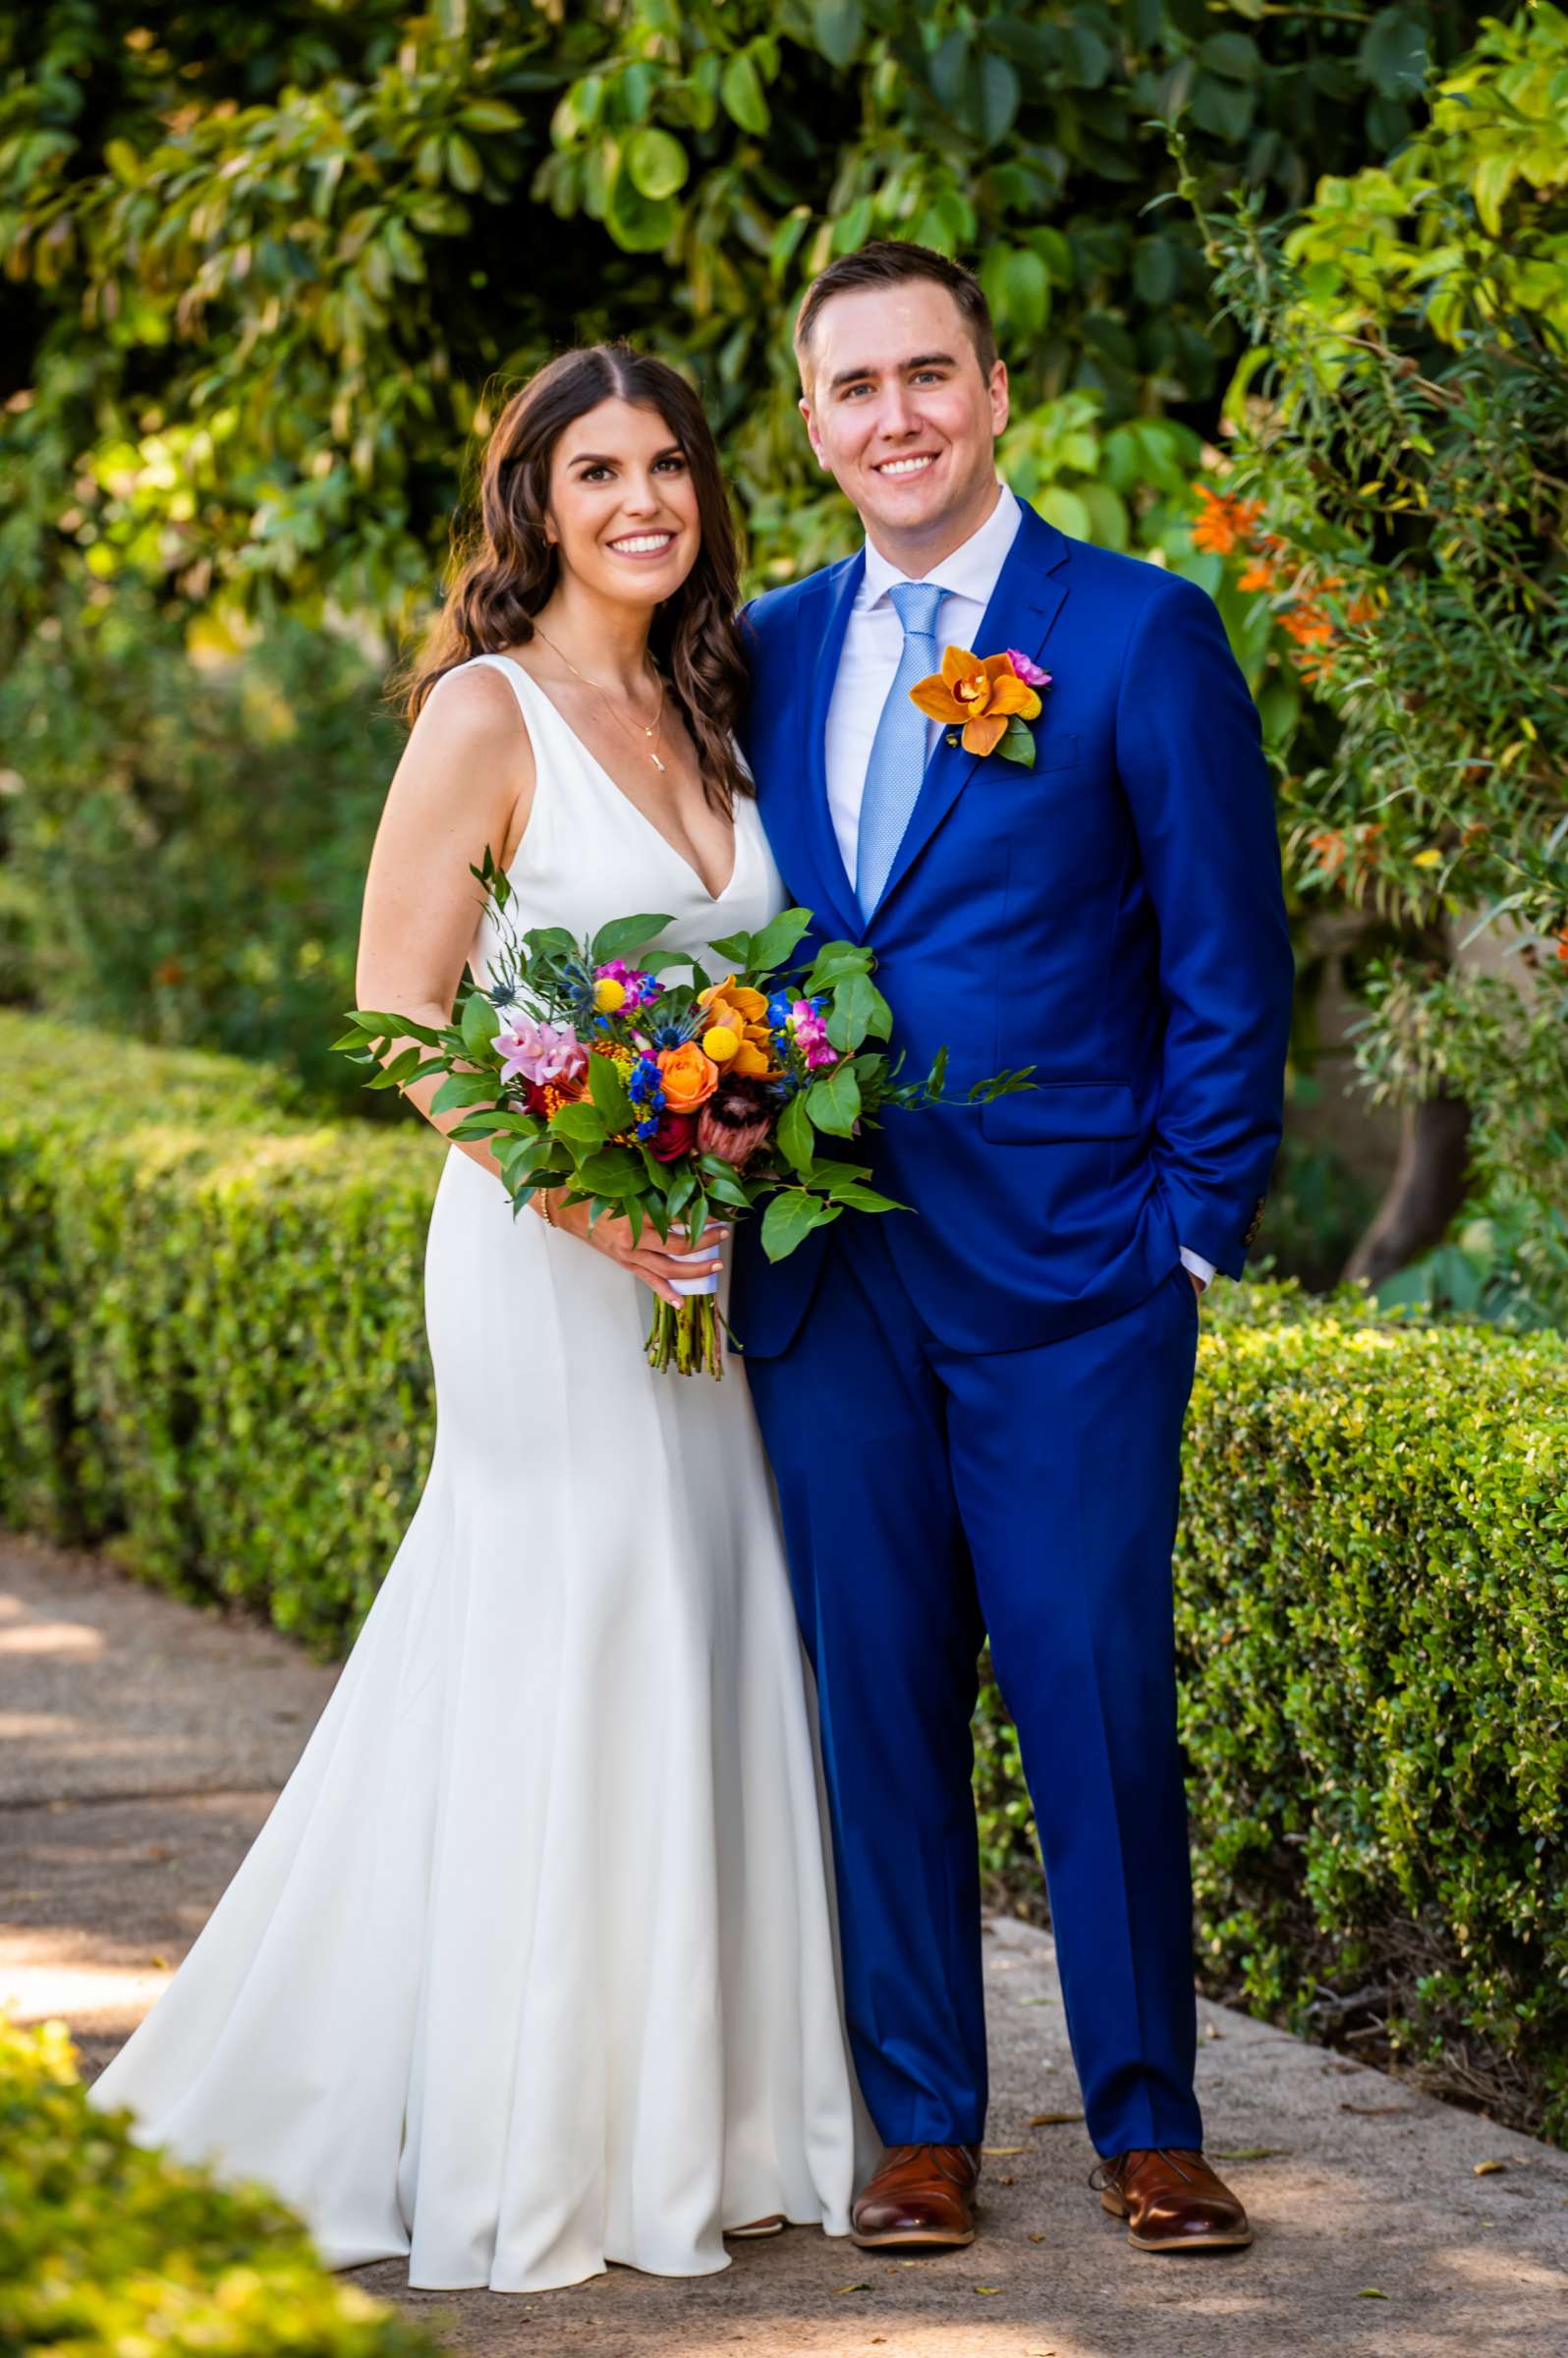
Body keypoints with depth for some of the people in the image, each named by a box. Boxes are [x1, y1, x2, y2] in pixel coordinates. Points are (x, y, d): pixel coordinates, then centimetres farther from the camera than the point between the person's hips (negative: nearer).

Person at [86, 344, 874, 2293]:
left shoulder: (703, 716, 14)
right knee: (562, 1674, -5)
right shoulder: (487, 710, -7)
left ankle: (692, 2123, 17)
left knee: (708, 1671, 7)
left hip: (711, 1266, 7)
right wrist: (576, 1192, -20)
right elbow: (398, 1016, -10)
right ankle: (526, 2150, 5)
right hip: (548, 1259, -7)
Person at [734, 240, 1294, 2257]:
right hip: (825, 1276, 4)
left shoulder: (1141, 633, -1)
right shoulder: (771, 651, 11)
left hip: (1068, 1274, -4)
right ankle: (921, 2125, 16)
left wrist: (1199, 1231, -6)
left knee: (1098, 1692, -2)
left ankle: (1149, 2125, 11)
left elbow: (1229, 959, -1)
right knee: (874, 1696, 7)